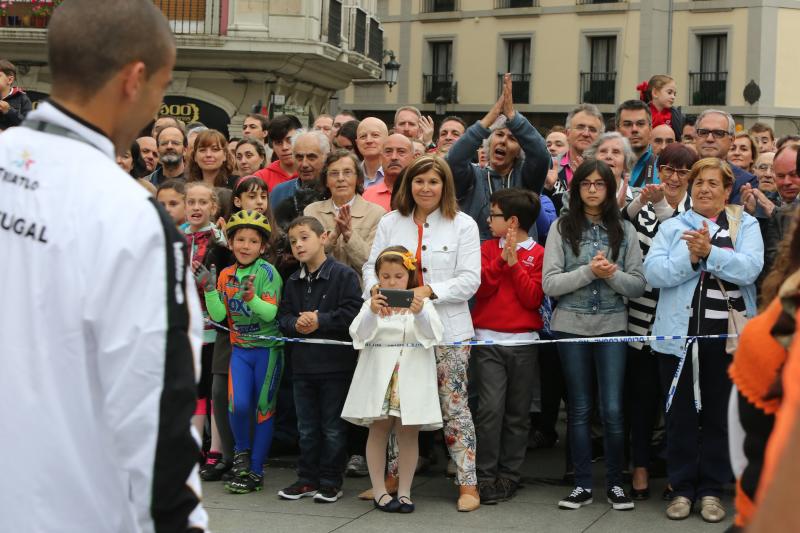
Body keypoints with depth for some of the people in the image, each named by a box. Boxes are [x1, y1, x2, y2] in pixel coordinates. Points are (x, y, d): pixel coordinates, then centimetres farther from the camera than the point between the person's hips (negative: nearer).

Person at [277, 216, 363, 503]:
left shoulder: (344, 275, -9)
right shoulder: (294, 282, 11)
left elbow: (352, 314, -16)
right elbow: (283, 316, 9)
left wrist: (319, 321, -18)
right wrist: (296, 323, -12)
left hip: (336, 364, -6)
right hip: (303, 364, 6)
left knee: (333, 427, 3)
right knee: (307, 427, 13)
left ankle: (331, 481, 11)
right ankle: (307, 478, 22)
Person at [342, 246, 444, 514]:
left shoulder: (421, 303, 3)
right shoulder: (372, 303, 5)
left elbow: (432, 334, -13)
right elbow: (358, 334, -9)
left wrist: (420, 313, -33)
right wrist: (371, 312, -28)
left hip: (411, 378, 0)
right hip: (378, 376, 0)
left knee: (408, 433, 3)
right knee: (378, 430, 4)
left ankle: (404, 491, 12)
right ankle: (379, 491, 11)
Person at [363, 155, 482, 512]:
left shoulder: (463, 225, -1)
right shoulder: (390, 222, 9)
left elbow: (470, 280, -7)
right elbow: (371, 265, 6)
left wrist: (430, 291, -20)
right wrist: (375, 288, -16)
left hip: (448, 331, -3)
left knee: (454, 406, -1)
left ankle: (468, 483, 5)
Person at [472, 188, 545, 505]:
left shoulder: (537, 254, 2)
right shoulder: (488, 248, 8)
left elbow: (534, 298, -8)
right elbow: (481, 287, -4)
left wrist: (514, 263, -12)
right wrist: (501, 259, -13)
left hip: (524, 342, 0)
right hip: (488, 340, 0)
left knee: (517, 413, 6)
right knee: (491, 408, -9)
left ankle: (509, 475, 14)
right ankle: (485, 476, -5)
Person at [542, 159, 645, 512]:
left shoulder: (624, 230, 6)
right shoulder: (562, 228, 2)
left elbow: (638, 286, 1)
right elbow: (549, 284, -6)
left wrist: (612, 274, -16)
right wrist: (589, 271, -16)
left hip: (612, 327, 0)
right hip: (571, 326, 0)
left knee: (612, 410, -3)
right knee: (579, 409, 7)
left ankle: (615, 483, 11)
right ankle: (582, 485, 15)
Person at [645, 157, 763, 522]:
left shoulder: (745, 226, 5)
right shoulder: (672, 227, 8)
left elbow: (750, 269, -12)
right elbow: (653, 272, -6)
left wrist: (710, 252, -22)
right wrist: (690, 257, -18)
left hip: (728, 337, -1)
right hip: (679, 335, 1)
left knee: (719, 415, 7)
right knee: (681, 415, 7)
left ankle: (711, 490, 17)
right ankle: (682, 489, 16)